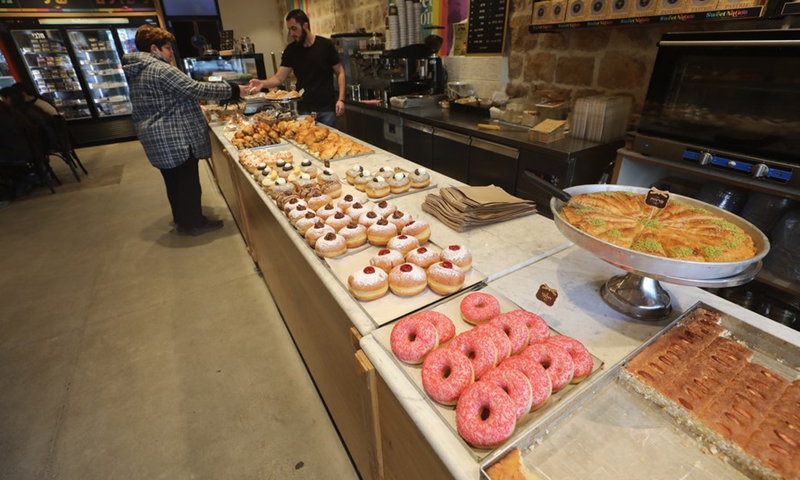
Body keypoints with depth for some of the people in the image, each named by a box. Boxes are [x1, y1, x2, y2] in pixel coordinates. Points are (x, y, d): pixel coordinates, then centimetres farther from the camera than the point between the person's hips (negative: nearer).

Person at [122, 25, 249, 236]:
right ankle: (194, 223, 8)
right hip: (175, 138, -10)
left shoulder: (135, 72, 16)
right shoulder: (160, 70, -15)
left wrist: (193, 107, 31)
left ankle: (182, 220, 28)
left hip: (159, 139, 10)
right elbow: (195, 89, -19)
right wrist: (233, 90, -14)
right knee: (188, 182, -1)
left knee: (174, 181, 17)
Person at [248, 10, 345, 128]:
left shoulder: (325, 45, -3)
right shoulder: (291, 50, 3)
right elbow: (279, 78, 0)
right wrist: (263, 83, -20)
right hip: (304, 109, 2)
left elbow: (340, 72, -1)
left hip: (327, 108, -2)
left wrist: (341, 99, -12)